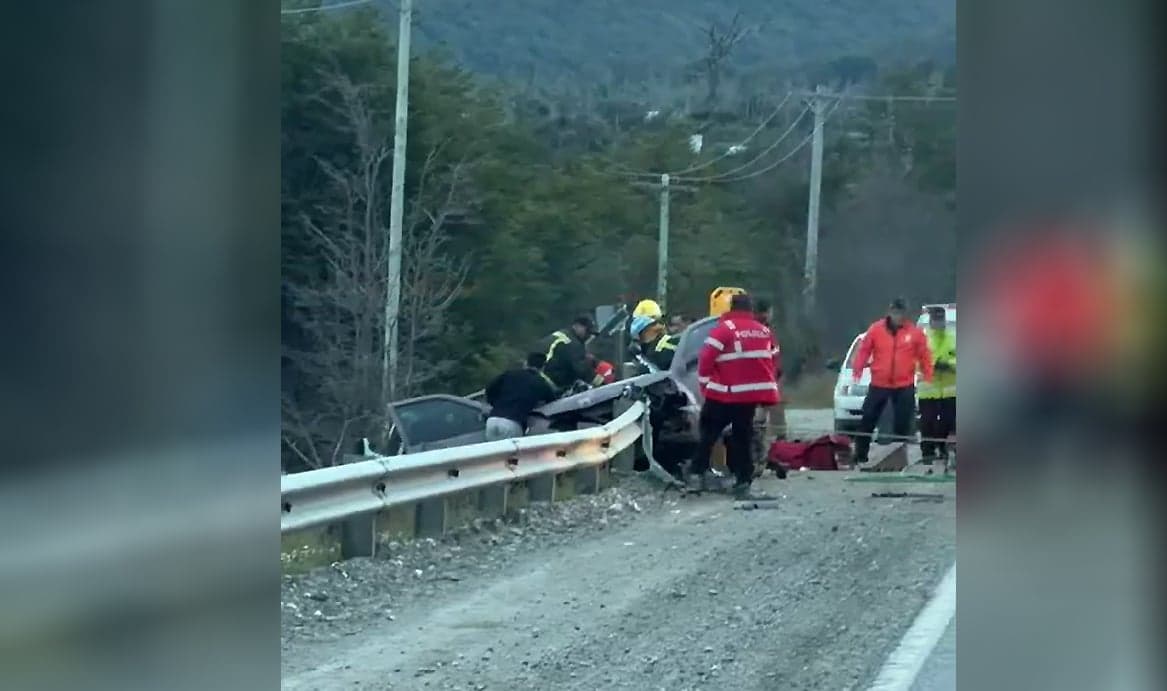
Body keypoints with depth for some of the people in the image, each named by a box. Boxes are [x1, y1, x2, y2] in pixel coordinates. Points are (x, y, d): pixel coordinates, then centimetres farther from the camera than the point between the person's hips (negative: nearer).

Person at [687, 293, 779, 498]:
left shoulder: (724, 329, -9)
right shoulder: (764, 332, 10)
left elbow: (706, 359, -13)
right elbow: (772, 362, 15)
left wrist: (705, 385, 0)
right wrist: (767, 391, 24)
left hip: (725, 395, -5)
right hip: (752, 394, 5)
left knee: (708, 433, 8)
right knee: (742, 437, 12)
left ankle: (697, 473, 4)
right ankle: (743, 481, 9)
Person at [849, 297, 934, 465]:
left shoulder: (915, 332, -1)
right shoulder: (876, 329, -3)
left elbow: (924, 355, 1)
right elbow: (864, 350, -2)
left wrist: (927, 378, -5)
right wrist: (857, 370, -14)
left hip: (904, 386, 0)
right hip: (878, 385, 0)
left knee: (902, 424, 4)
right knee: (867, 421, 3)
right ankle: (860, 456, 11)